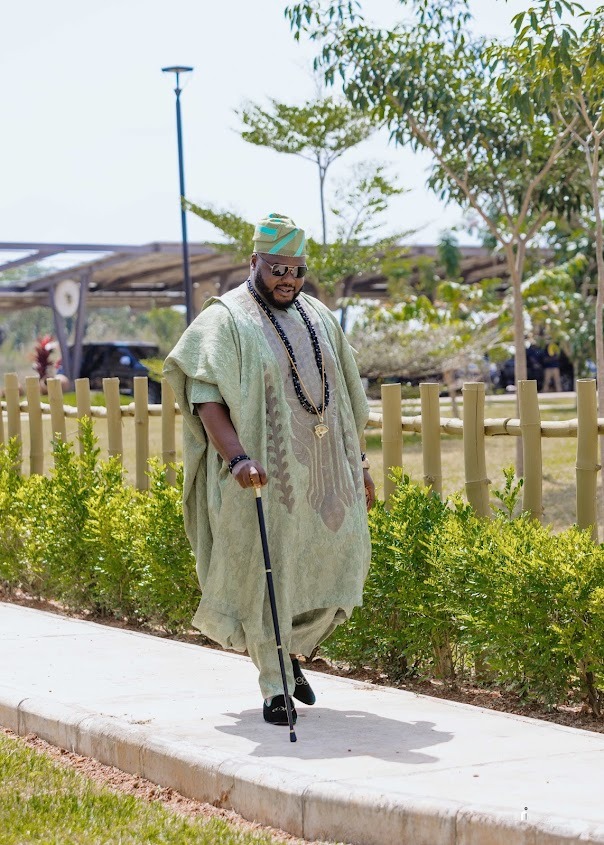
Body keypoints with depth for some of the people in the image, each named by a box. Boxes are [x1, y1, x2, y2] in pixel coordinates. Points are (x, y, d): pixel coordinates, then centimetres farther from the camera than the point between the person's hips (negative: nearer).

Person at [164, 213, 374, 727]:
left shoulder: (319, 318, 13)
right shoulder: (227, 320, -6)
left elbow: (345, 395, 19)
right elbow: (205, 395, -16)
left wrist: (359, 462, 16)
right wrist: (237, 456, -30)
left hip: (324, 473, 5)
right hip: (263, 478, -5)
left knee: (337, 568, 5)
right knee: (268, 576, -1)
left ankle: (292, 652, 30)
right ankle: (276, 688, 11)